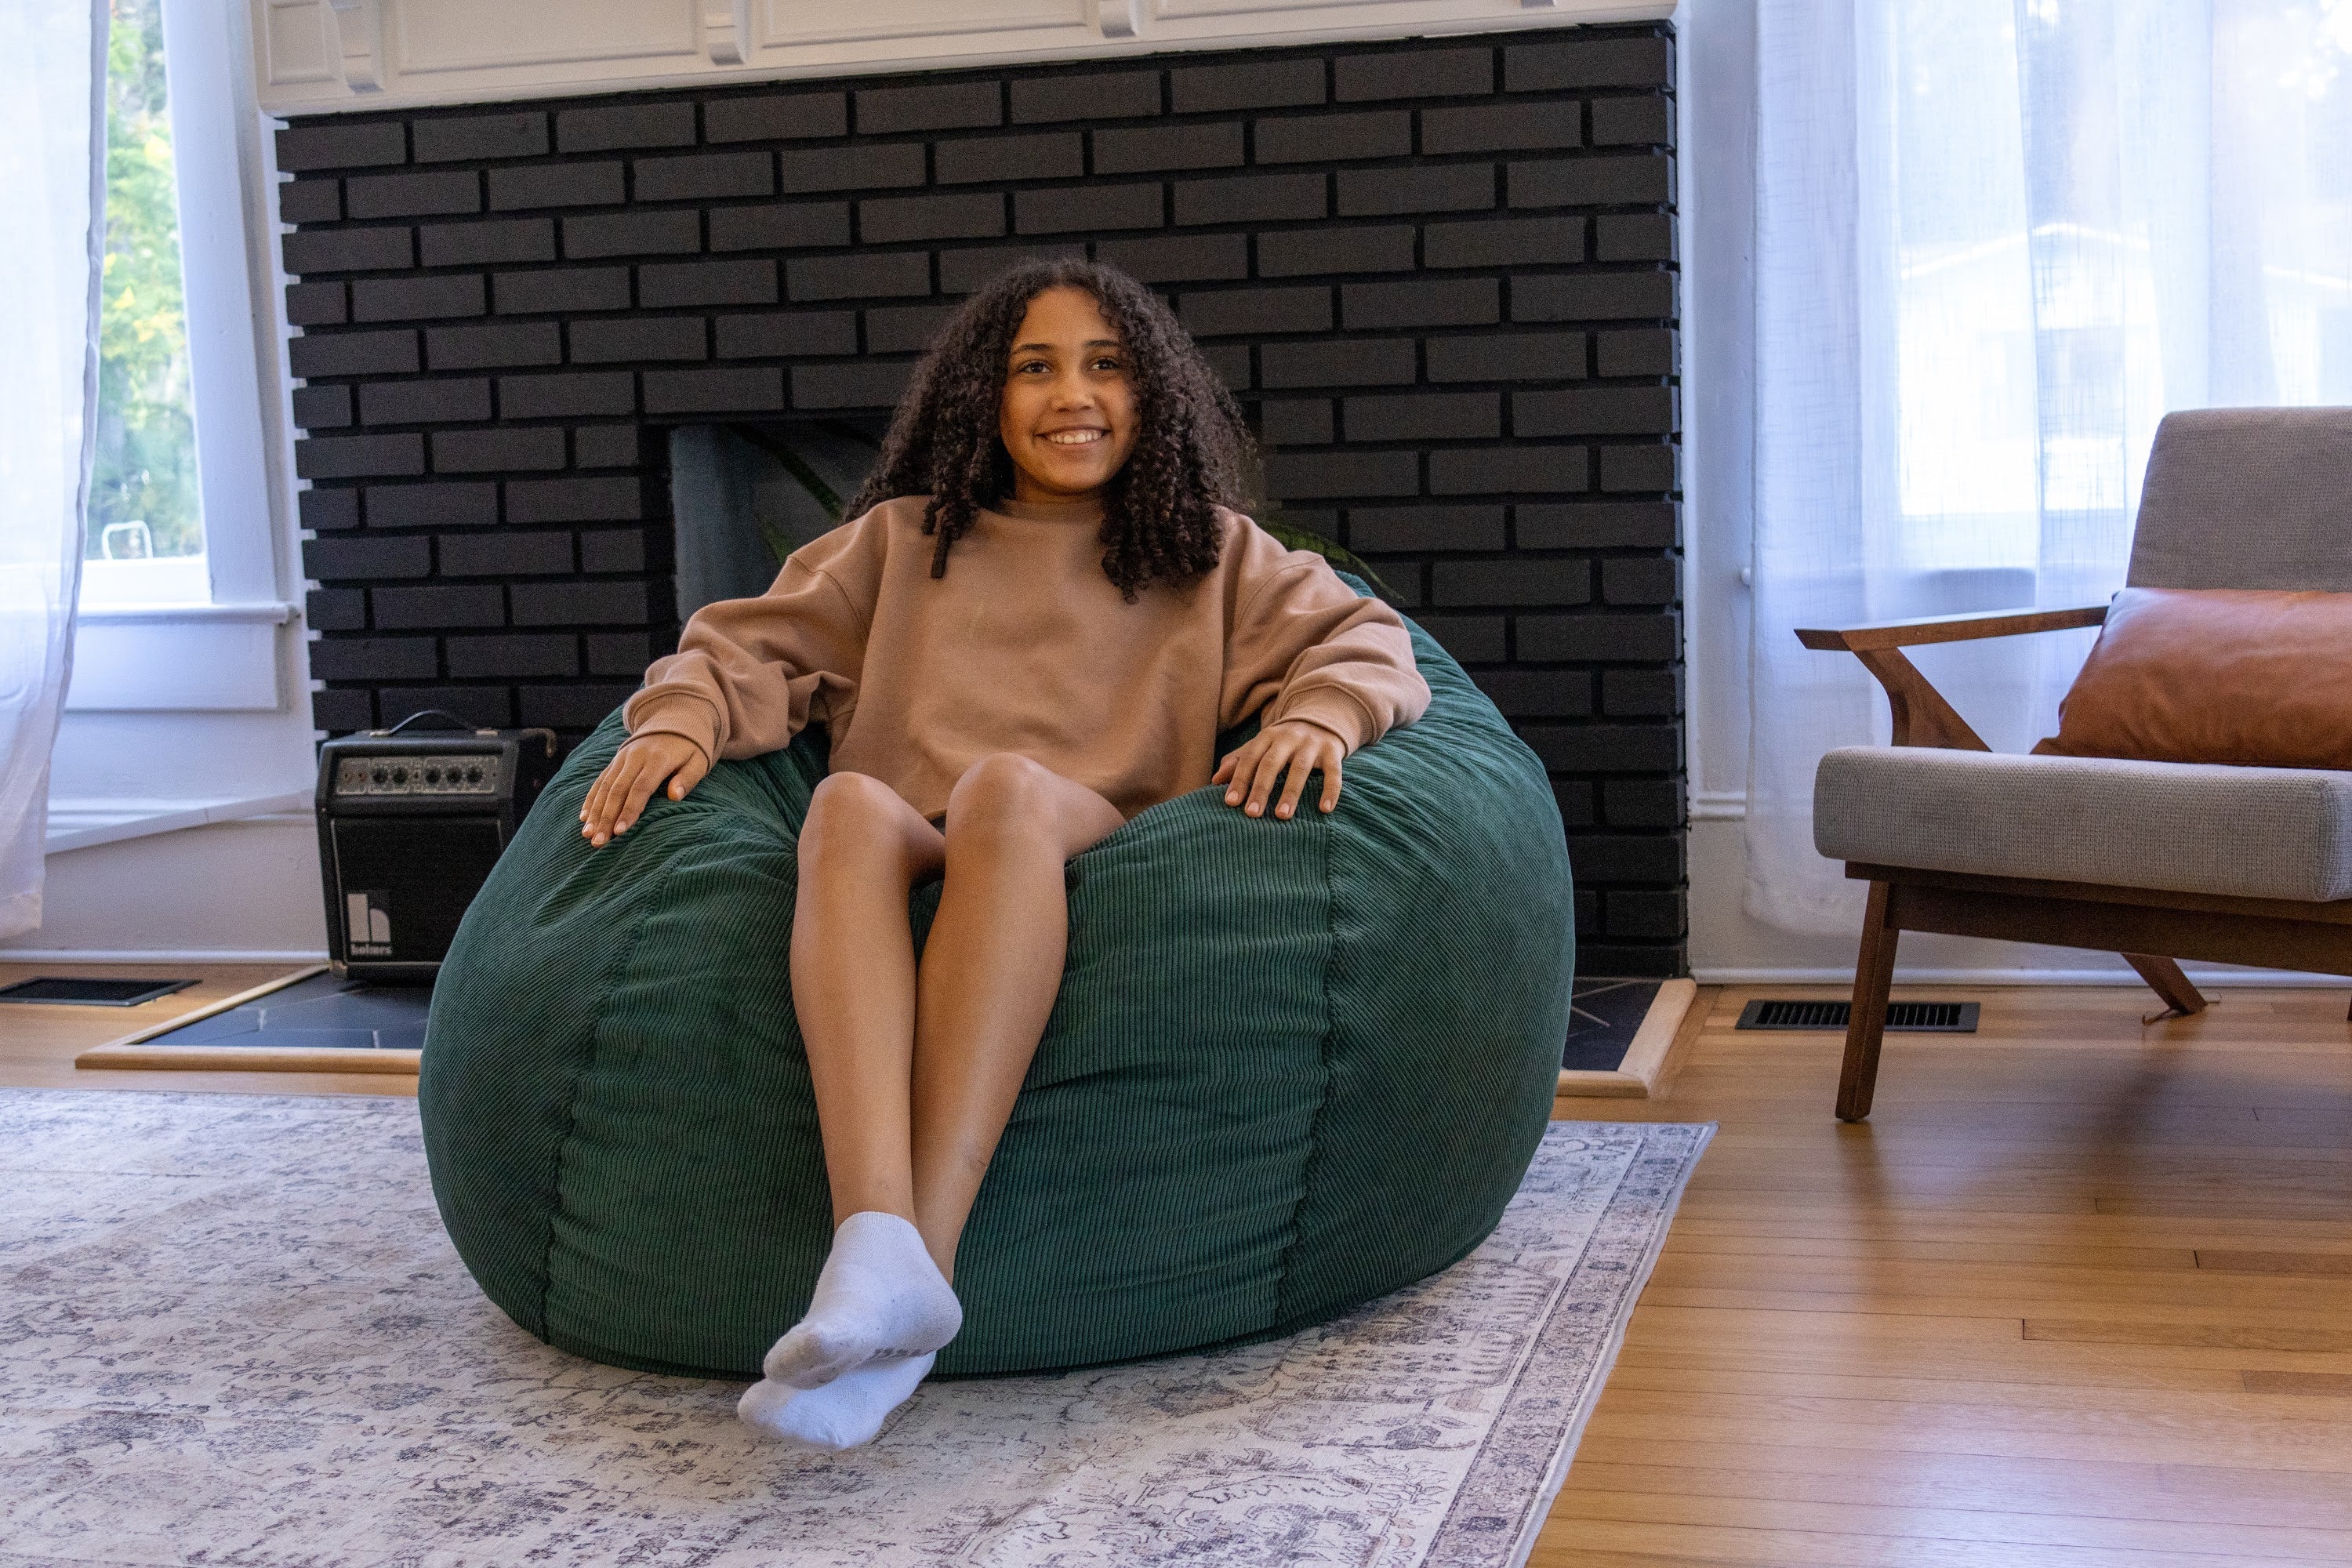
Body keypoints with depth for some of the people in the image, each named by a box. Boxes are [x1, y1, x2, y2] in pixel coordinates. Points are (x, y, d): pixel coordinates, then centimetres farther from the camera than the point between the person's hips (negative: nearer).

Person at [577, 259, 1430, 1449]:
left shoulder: (1211, 552, 27)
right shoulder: (906, 539, 30)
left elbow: (1363, 638, 15)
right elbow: (756, 646, 24)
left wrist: (1319, 717, -8)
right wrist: (683, 718, 2)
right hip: (901, 881, 2)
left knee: (1005, 785, -36)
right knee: (850, 801, -35)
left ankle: (913, 1257, -51)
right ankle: (877, 1237, -55)